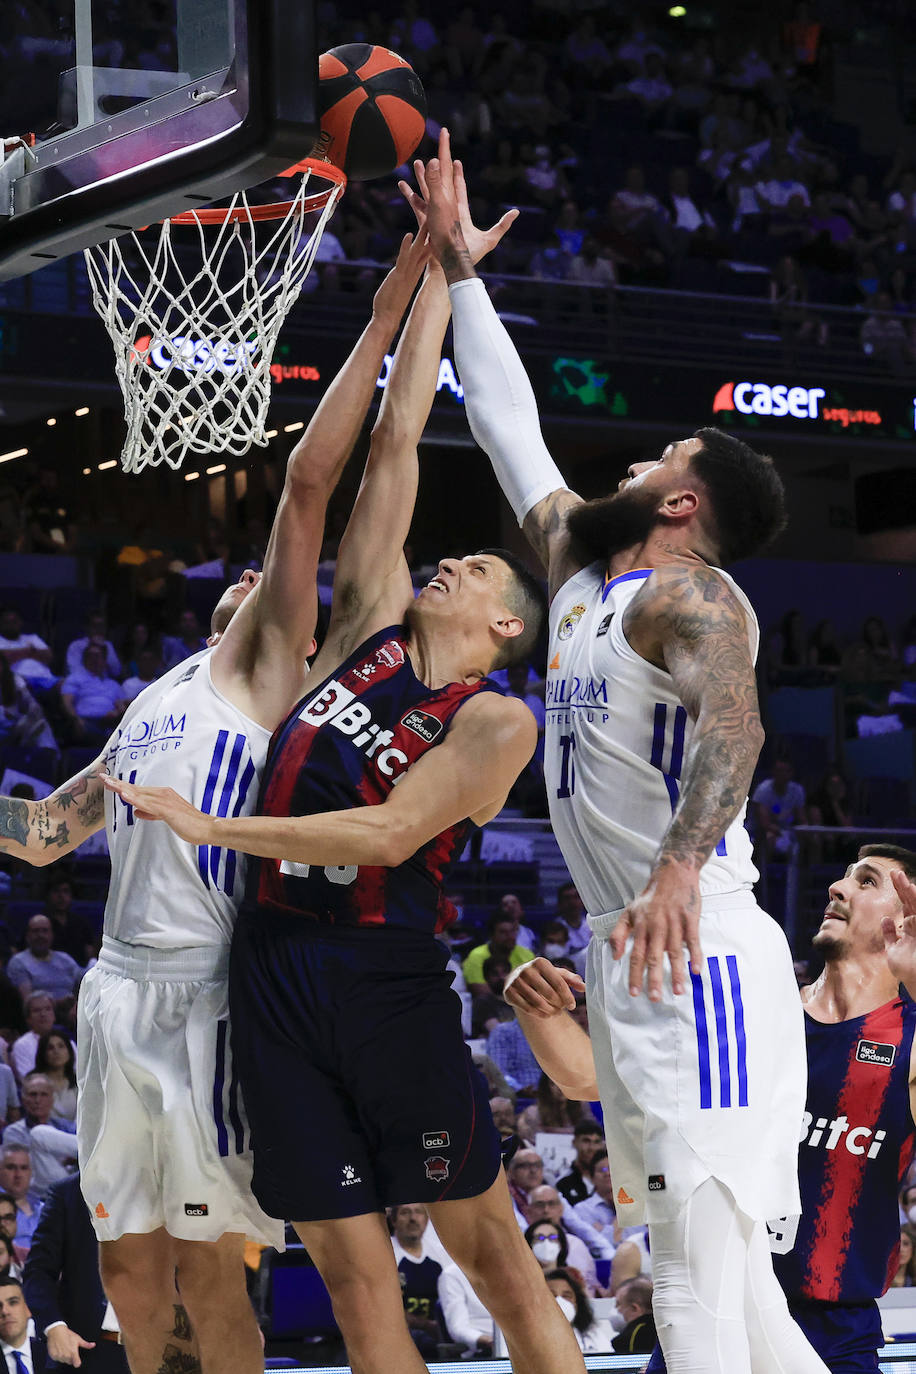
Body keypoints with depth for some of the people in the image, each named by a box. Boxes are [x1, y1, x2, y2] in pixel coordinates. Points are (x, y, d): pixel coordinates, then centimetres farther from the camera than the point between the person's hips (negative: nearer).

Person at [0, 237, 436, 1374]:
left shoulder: (259, 666, 3)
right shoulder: (154, 703, 24)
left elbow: (308, 482, -9)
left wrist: (387, 314, -12)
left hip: (203, 997, -7)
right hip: (120, 986, 7)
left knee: (206, 1262, -5)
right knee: (129, 1257, 10)